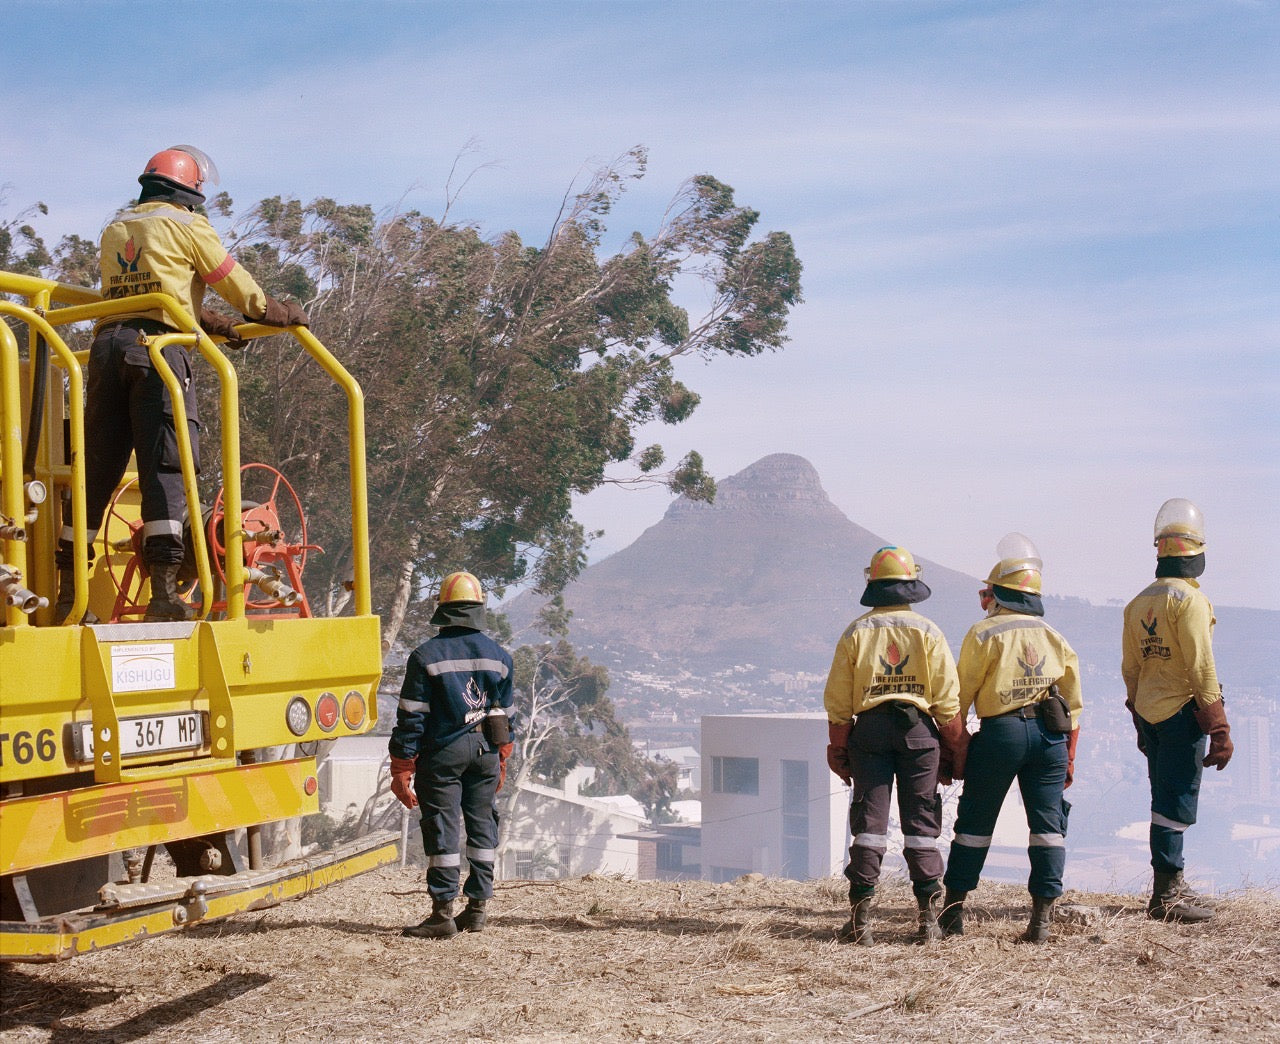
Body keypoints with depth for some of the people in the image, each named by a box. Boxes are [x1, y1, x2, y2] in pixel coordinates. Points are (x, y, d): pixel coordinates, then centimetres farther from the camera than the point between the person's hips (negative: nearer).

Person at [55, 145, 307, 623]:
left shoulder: (114, 229, 25)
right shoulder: (186, 226, 6)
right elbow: (236, 283, 8)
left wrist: (210, 321, 29)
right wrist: (280, 313, 24)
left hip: (107, 344, 6)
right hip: (158, 347, -6)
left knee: (97, 466, 9)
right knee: (165, 465, -9)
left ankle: (67, 590, 11)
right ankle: (164, 588, -18)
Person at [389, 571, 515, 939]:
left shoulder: (426, 656, -9)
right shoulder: (499, 656, 5)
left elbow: (411, 719, -9)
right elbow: (505, 715, 12)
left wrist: (402, 771, -4)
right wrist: (500, 763, 23)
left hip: (443, 752, -4)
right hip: (485, 752, 4)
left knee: (443, 830, -1)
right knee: (482, 825, 12)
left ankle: (443, 913, -1)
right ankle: (477, 906, 17)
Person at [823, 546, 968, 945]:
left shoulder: (856, 632, 4)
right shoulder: (928, 632, 2)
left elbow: (837, 699, 3)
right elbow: (947, 698, -1)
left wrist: (838, 748, 11)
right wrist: (955, 748, 6)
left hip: (869, 731, 0)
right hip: (919, 731, 0)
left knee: (868, 822, 2)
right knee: (921, 822, 5)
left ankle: (861, 919, -1)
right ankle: (928, 916, 3)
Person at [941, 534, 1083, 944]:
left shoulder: (984, 633, 0)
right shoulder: (1056, 639, 15)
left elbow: (960, 697, -2)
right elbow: (1074, 706, 15)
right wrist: (1068, 757, 19)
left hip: (1000, 732, -3)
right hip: (1050, 735, 4)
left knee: (975, 821, 6)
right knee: (1047, 824, 4)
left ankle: (953, 909, 10)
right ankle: (1042, 917, 0)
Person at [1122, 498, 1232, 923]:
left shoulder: (1138, 604, 10)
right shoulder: (1189, 600, -13)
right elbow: (1201, 667, -16)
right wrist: (1219, 728, -13)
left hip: (1149, 712, 8)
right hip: (1182, 711, -8)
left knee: (1165, 798, 16)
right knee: (1177, 801, -5)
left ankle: (1170, 886, 24)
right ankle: (1166, 895, -3)